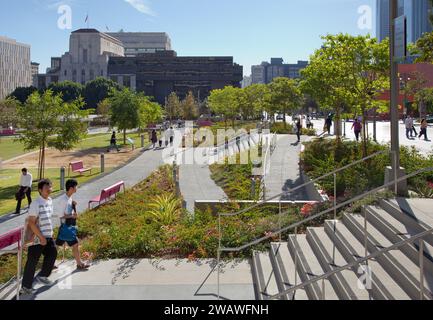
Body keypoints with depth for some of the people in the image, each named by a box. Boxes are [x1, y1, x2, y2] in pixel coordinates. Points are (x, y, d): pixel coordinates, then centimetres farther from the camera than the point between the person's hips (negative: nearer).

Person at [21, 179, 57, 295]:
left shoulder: (50, 200, 6)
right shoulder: (36, 204, -19)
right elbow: (31, 223, -20)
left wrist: (50, 231, 14)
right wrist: (41, 237, -19)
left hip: (48, 236, 8)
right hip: (37, 238, -8)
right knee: (32, 262, 1)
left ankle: (42, 275, 24)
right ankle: (26, 286, 14)